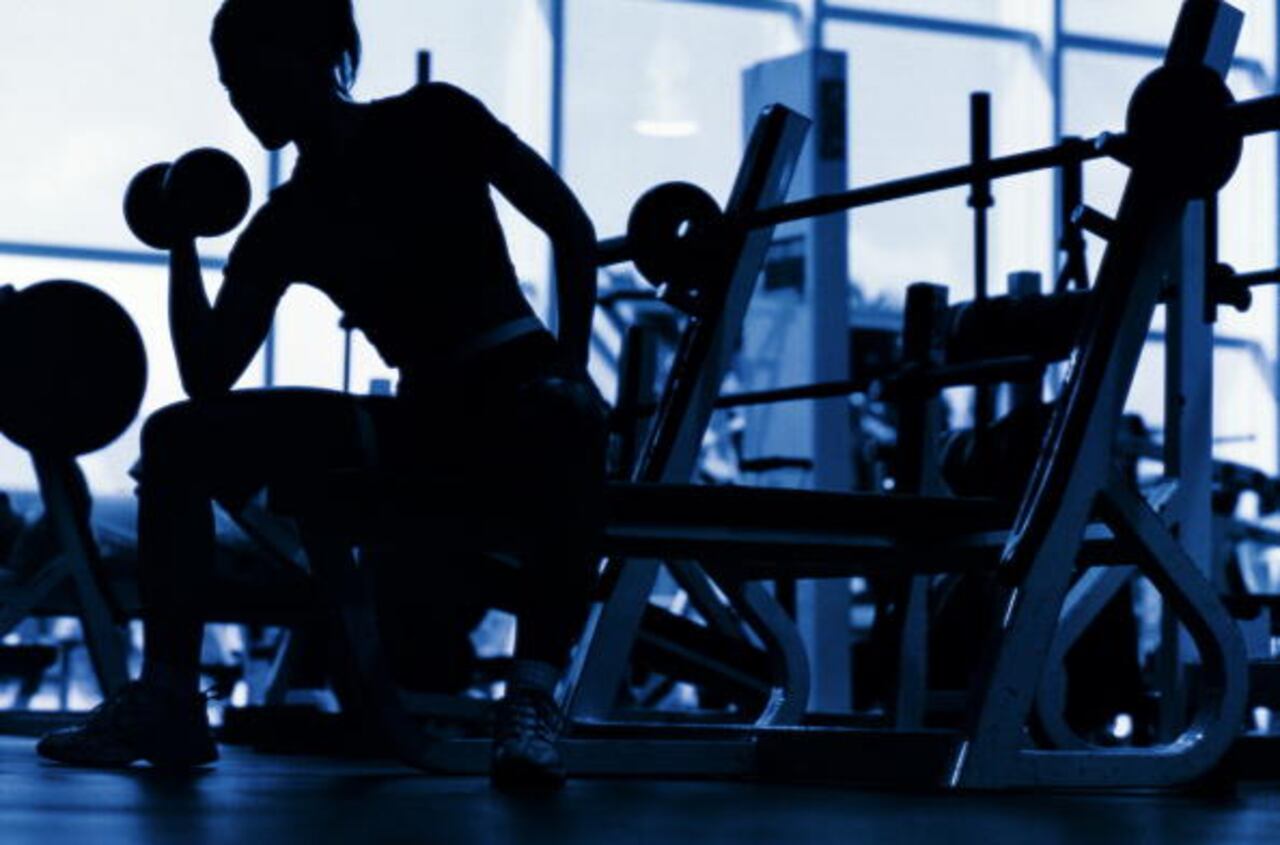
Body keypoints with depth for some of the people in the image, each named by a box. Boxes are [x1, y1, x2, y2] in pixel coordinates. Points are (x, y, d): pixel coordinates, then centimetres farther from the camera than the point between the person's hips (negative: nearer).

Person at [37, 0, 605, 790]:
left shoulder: (432, 120, -1)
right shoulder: (284, 227, 8)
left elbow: (572, 226, -4)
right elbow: (208, 377, 1)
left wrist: (572, 366, -17)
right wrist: (183, 243, -5)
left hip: (521, 393, -5)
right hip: (418, 420, 5)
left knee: (568, 420, -44)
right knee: (179, 436, -10)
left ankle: (534, 700, -46)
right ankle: (169, 700, -16)